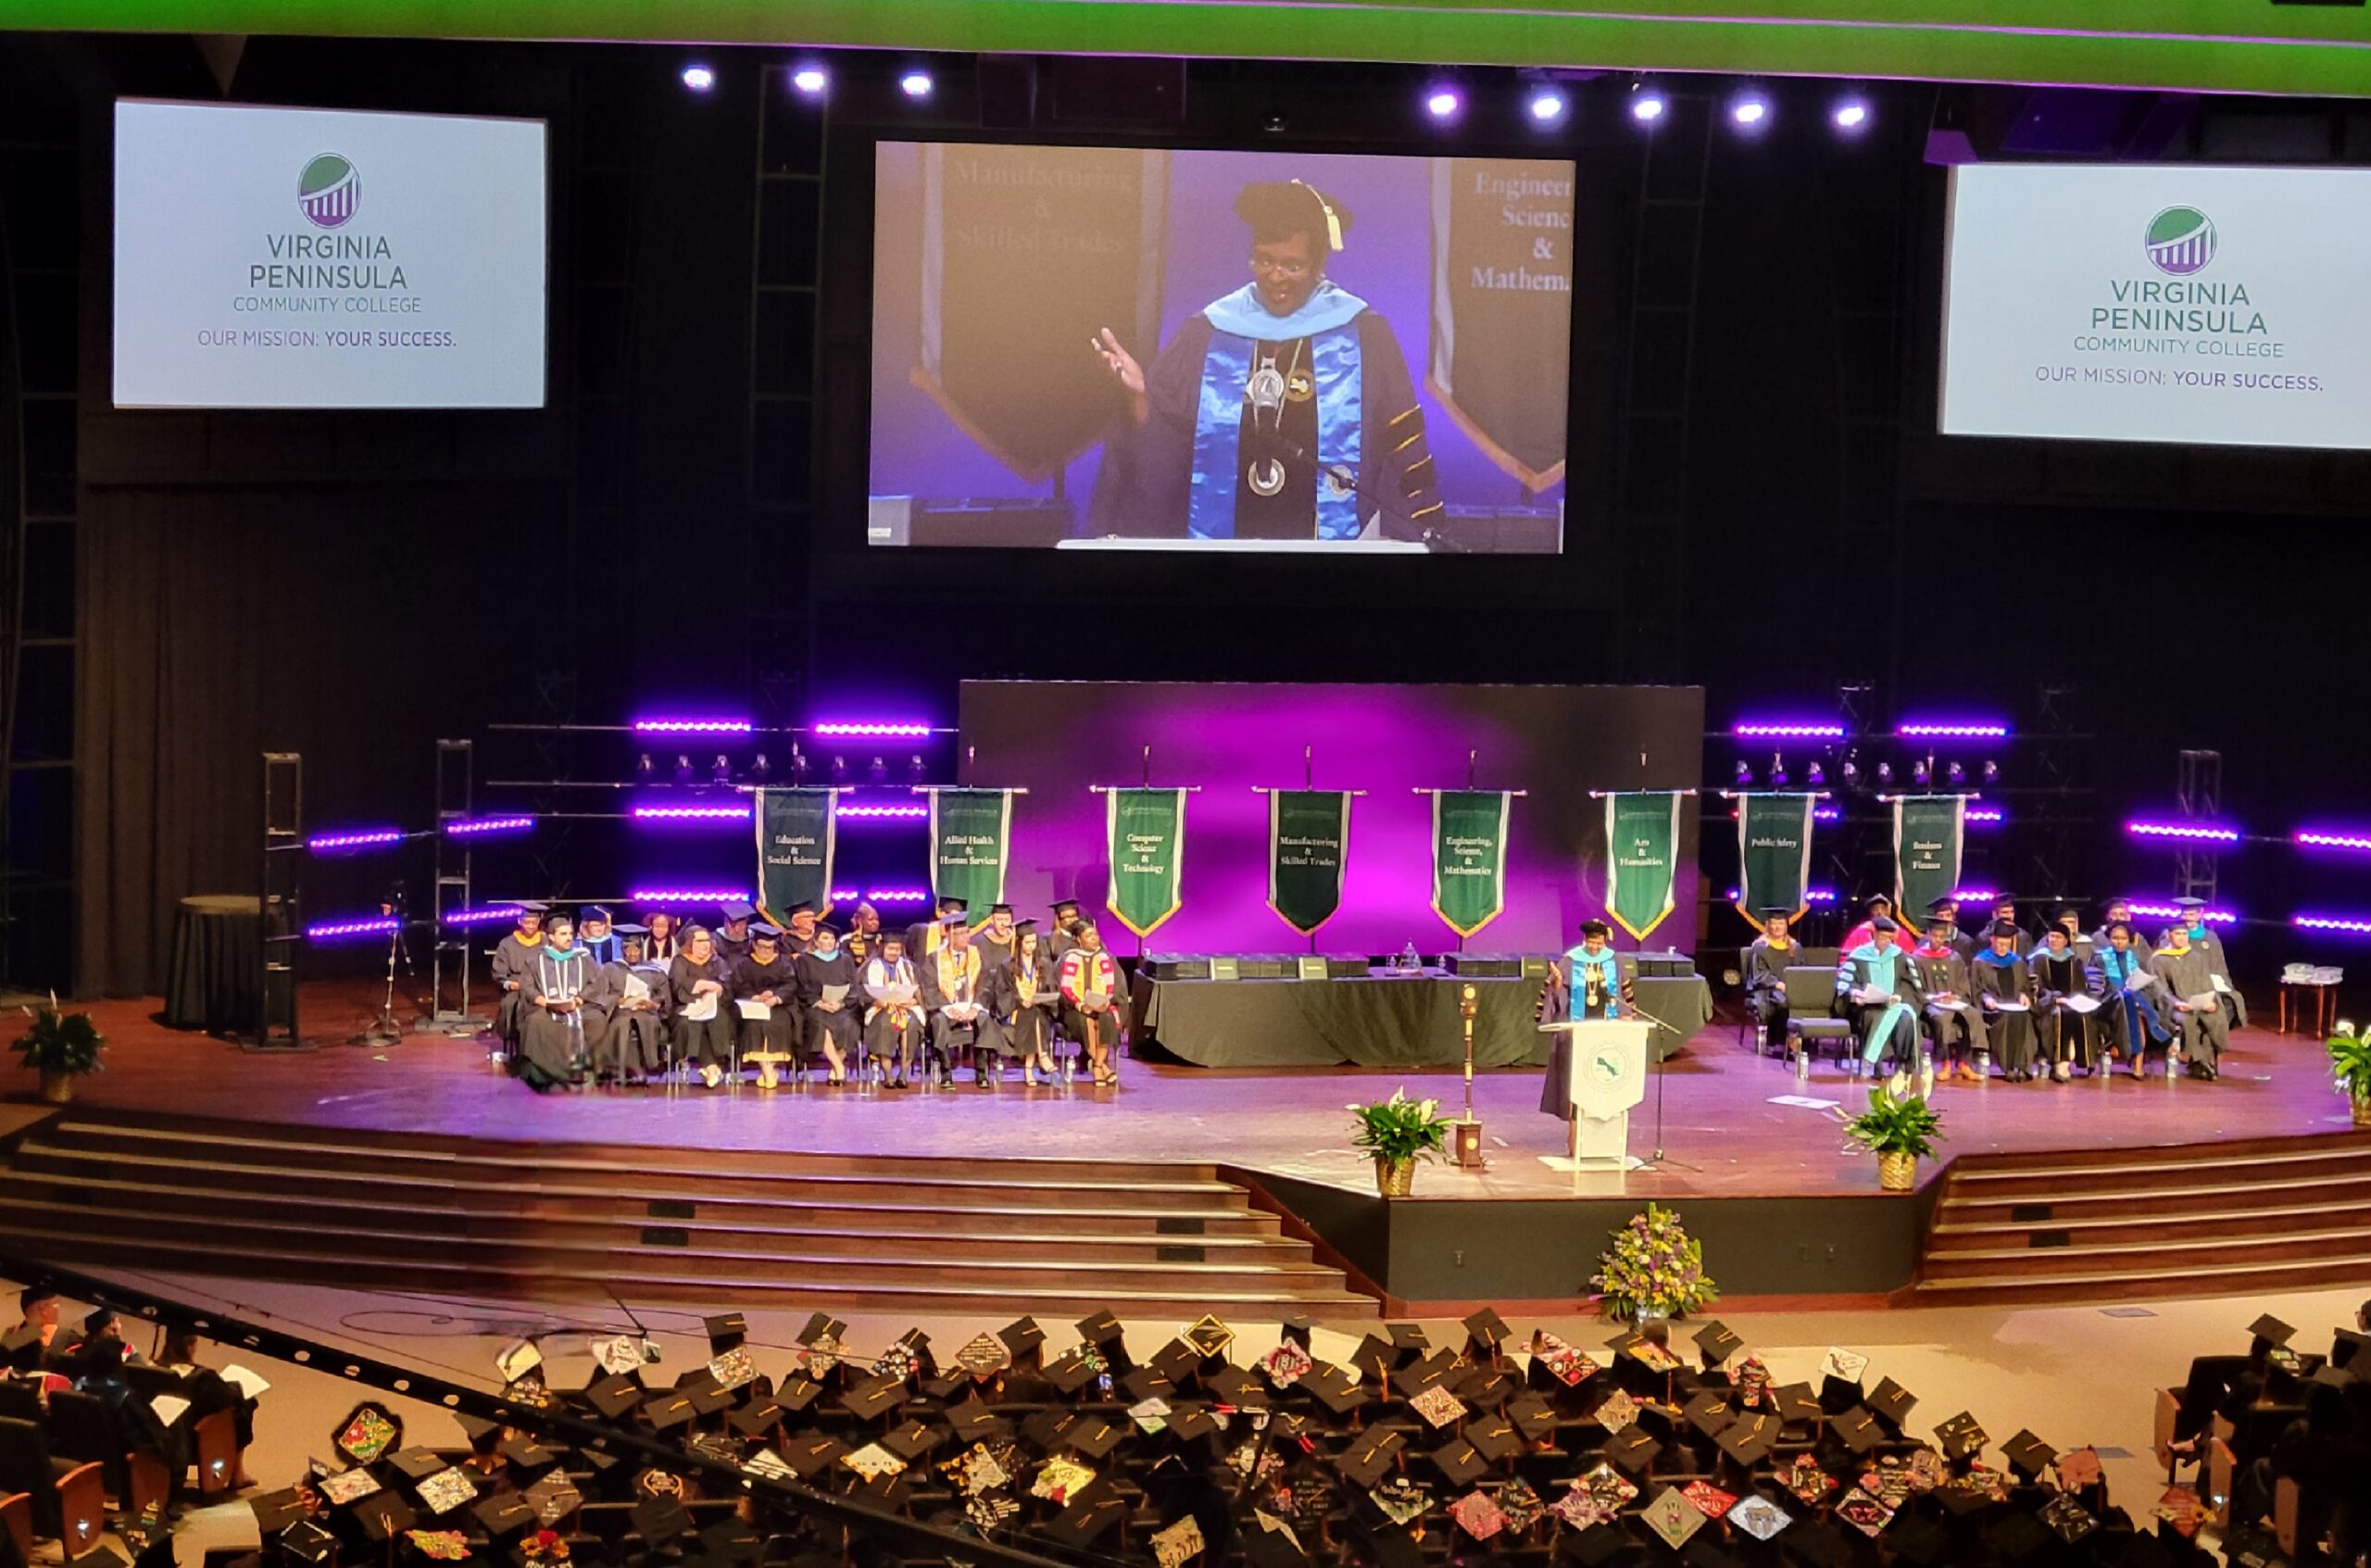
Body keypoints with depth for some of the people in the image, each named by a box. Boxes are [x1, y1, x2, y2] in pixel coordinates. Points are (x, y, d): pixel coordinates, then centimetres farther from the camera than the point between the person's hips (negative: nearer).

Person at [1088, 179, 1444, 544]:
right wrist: (1136, 395, -14)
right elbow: (1155, 449, 3)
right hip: (1222, 540, 2)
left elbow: (1403, 451, 3)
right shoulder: (1209, 334, 6)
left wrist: (1414, 540, -3)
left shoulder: (1362, 337, 2)